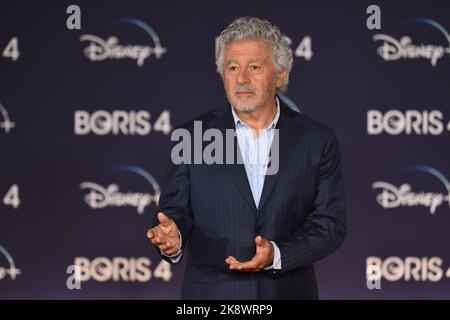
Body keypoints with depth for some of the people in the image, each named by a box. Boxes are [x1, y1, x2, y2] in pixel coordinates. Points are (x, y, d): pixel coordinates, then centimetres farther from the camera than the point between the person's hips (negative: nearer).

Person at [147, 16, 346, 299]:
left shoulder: (317, 140, 1)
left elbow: (330, 223, -2)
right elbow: (176, 210, 1)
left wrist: (277, 255, -18)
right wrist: (172, 236, -22)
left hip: (289, 291, 0)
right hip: (211, 295, 0)